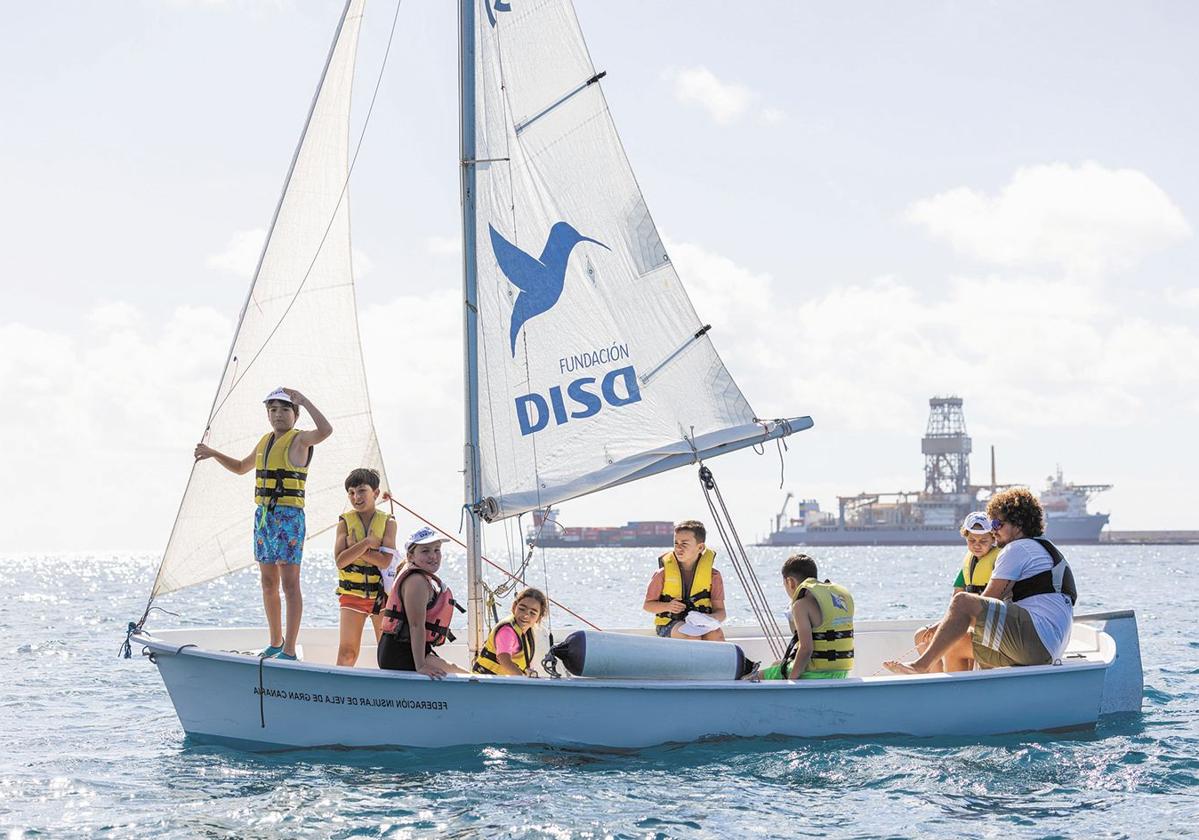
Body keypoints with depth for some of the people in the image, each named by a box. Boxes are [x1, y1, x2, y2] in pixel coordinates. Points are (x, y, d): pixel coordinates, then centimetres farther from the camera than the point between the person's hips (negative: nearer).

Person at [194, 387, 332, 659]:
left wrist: (303, 400, -26)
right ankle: (275, 643, 21)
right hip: (263, 514, 8)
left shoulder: (300, 439, -5)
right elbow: (241, 468, 35)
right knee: (268, 583, 12)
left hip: (289, 516, -8)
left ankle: (289, 649, -9)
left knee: (289, 583, -9)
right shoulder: (265, 441, 18)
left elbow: (325, 430, -29)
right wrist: (214, 454, 25)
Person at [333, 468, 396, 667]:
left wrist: (355, 548, -15)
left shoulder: (387, 522, -2)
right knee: (347, 651, -5)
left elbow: (385, 561, -15)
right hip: (352, 592, 0)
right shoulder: (345, 522, -1)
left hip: (381, 593, 0)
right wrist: (367, 543, -18)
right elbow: (340, 561, -14)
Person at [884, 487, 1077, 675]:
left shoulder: (1017, 548, -1)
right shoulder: (1042, 550, 31)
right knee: (956, 644, 15)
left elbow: (986, 603, -4)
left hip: (1038, 638, -11)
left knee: (962, 602, -17)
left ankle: (921, 665, -23)